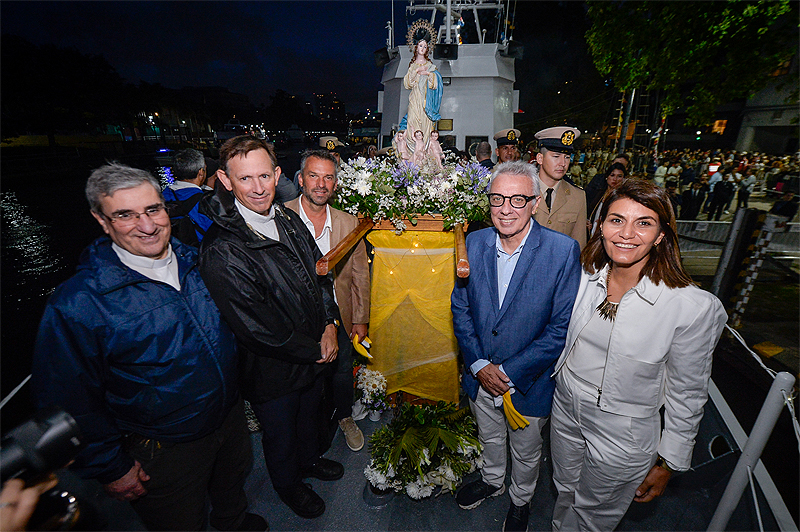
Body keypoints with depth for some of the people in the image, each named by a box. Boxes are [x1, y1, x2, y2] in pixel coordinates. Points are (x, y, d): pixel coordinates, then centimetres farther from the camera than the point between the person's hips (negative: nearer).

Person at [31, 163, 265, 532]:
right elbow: (66, 402, -14)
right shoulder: (76, 305, -24)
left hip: (231, 416, 5)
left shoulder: (195, 262, -8)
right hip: (163, 452, -5)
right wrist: (110, 468, -8)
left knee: (232, 487, 31)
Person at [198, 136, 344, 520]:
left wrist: (329, 325, -9)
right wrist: (315, 349, -16)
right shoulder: (221, 251, -29)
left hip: (314, 354, 7)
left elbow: (320, 274, 3)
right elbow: (257, 330, -26)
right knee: (280, 434, 22)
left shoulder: (290, 221, -5)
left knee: (310, 414, 31)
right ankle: (288, 486, 53)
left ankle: (309, 460, 62)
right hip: (273, 371, -6)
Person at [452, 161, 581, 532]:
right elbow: (460, 308, -3)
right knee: (489, 438, 29)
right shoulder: (474, 243, -10)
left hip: (529, 381, -2)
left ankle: (520, 500, 55)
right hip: (480, 375, 3)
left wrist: (508, 372, -20)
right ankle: (491, 480, 60)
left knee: (525, 452, 24)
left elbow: (562, 327, -18)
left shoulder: (564, 251, -20)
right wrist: (479, 365, -12)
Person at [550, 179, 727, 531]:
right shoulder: (586, 277, -11)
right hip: (565, 410, 4)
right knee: (565, 493, 29)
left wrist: (667, 464, -4)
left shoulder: (695, 307, -24)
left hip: (621, 438, -3)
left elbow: (686, 395, -13)